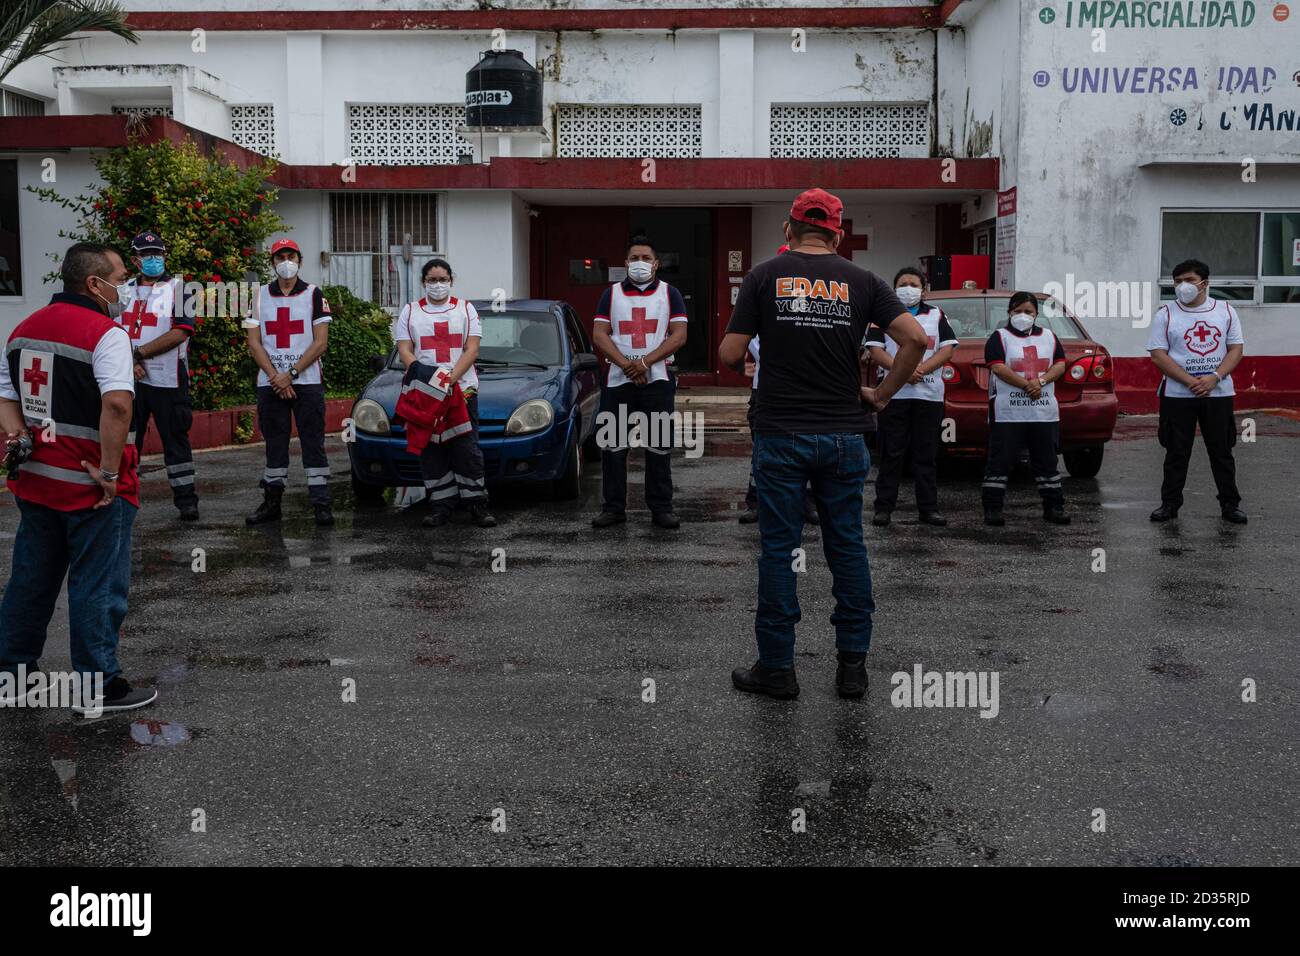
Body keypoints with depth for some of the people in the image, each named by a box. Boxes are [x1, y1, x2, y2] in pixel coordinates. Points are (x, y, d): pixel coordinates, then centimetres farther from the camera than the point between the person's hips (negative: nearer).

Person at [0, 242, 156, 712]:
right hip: (91, 486, -8)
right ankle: (99, 687, 12)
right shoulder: (106, 333, -16)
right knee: (97, 586, 4)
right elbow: (117, 405, -29)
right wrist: (109, 472, -23)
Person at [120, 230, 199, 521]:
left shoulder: (178, 288, -1)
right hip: (129, 379, 4)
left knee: (175, 438, 1)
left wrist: (138, 352, -13)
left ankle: (186, 498, 7)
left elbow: (180, 333, -13)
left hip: (167, 379, -4)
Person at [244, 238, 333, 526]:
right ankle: (271, 502, 15)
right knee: (274, 445, 8)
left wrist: (290, 374, -11)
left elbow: (321, 342, -4)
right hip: (269, 384, 2)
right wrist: (276, 377, -8)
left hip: (307, 382, -2)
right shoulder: (260, 296, 9)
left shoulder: (314, 294, 3)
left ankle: (321, 503, 1)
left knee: (314, 444, -1)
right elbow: (254, 343, 4)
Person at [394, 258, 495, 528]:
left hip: (463, 390, -1)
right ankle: (440, 506, 6)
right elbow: (404, 350, 5)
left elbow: (472, 349, 1)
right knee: (431, 452, 1)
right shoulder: (410, 311, 13)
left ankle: (477, 505, 2)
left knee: (467, 449, -3)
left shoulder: (466, 309, 11)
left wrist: (451, 377, -15)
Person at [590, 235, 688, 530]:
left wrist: (645, 362, -14)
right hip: (617, 381, 2)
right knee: (613, 446, 2)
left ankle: (661, 508, 7)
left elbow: (679, 335, -3)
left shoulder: (669, 293, 7)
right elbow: (599, 334, 1)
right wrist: (626, 365, -13)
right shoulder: (611, 294, 10)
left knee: (659, 446, 1)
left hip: (657, 380, -1)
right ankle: (614, 507, 11)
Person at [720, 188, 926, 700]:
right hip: (843, 433, 2)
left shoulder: (764, 276, 0)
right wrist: (883, 393, 5)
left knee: (778, 550, 5)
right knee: (847, 546, 11)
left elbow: (730, 355, -4)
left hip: (781, 433, -2)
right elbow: (915, 338, -6)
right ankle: (853, 664, 16)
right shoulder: (861, 281, 4)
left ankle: (776, 667, 12)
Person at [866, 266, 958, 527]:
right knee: (891, 454, 0)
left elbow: (947, 349, 4)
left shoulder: (936, 314, 14)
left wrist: (921, 369, -12)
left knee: (926, 455, 5)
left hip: (930, 395, 2)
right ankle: (883, 508, 4)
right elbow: (875, 350, -2)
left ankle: (928, 508, 9)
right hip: (893, 395, -2)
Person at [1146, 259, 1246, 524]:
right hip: (1177, 395, -1)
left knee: (1222, 452, 7)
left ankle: (1230, 504, 16)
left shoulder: (1225, 311, 5)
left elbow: (1236, 349, 3)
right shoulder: (1166, 314, 0)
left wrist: (1214, 378, -14)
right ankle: (1170, 504, 13)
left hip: (1219, 393, 1)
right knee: (1176, 453, 4)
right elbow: (1158, 354, -7)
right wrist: (1190, 381, -16)